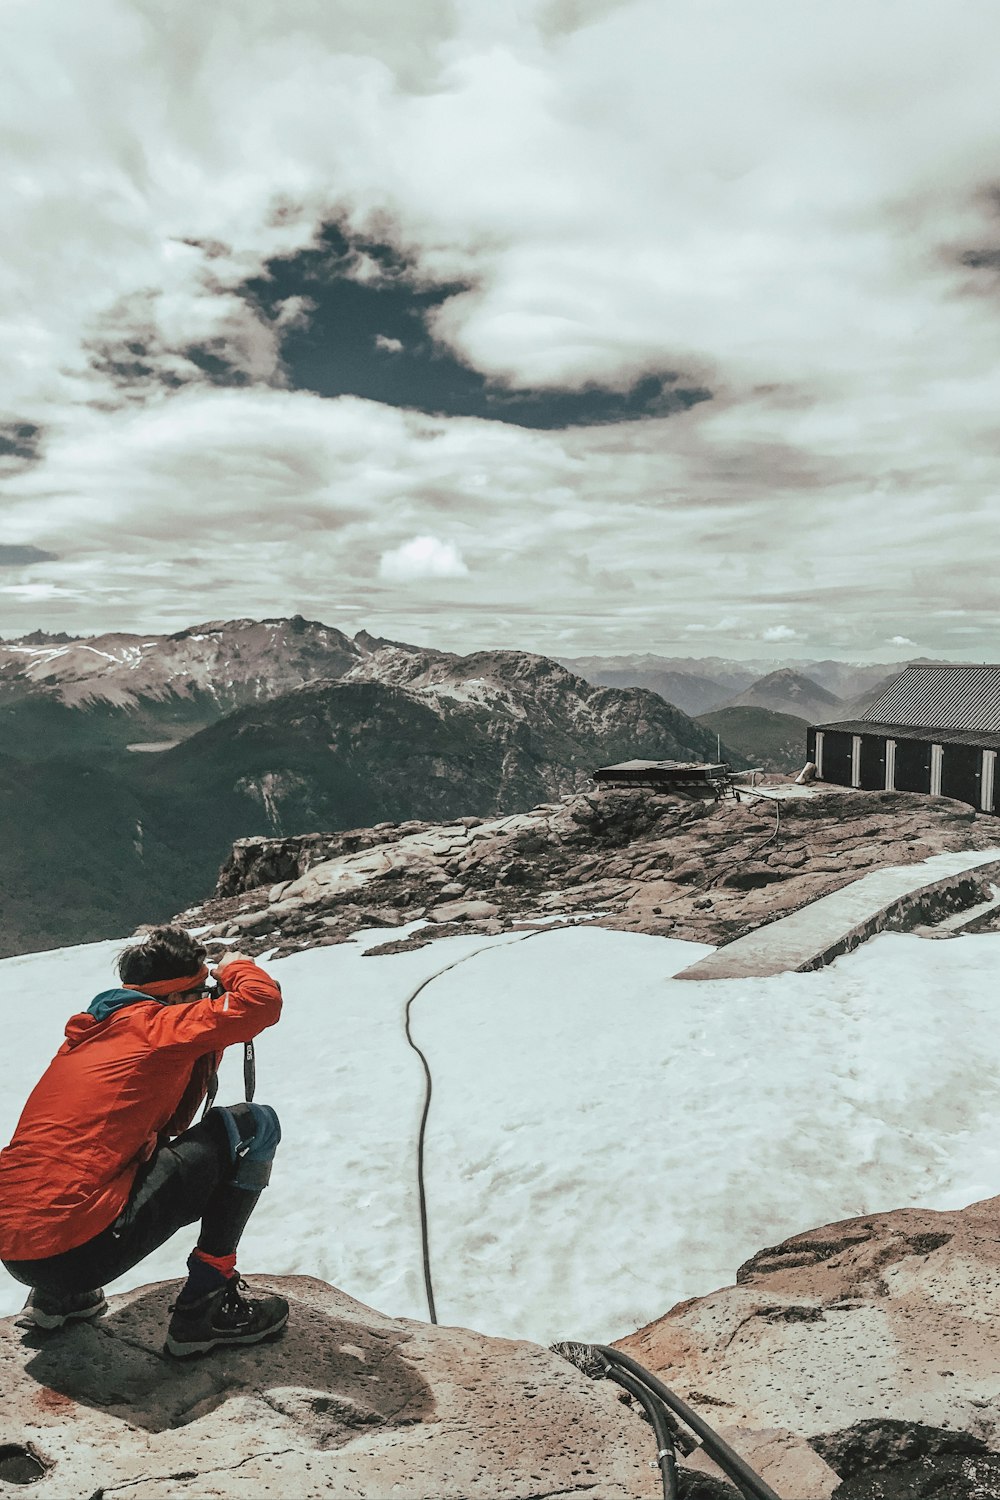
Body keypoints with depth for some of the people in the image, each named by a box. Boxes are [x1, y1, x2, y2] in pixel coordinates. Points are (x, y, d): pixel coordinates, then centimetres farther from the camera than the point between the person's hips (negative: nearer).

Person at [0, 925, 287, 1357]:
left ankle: (57, 1295, 26)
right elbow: (264, 1002, -13)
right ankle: (203, 1308, 3)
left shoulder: (87, 1033, 20)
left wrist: (211, 1036, 23)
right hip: (78, 1251, -9)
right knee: (255, 1125, -1)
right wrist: (235, 967, 10)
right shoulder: (156, 1024, -3)